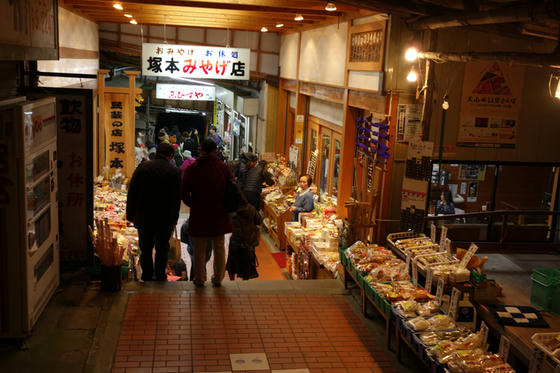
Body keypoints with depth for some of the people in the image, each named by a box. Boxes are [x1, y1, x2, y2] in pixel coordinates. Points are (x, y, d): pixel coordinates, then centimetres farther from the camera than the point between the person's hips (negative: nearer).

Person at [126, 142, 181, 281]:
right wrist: (174, 218, 9)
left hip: (144, 218, 0)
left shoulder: (142, 167, -1)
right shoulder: (174, 171, -2)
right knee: (162, 249, 12)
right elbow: (177, 198, 2)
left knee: (145, 249, 10)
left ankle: (147, 277, 14)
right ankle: (160, 277, 15)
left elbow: (132, 192, 0)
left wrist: (131, 215, 6)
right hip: (165, 220, 0)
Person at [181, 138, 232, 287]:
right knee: (219, 248, 14)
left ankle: (199, 279, 19)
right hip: (219, 214, 1)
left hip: (198, 214, -1)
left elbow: (184, 193, -9)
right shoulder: (224, 167, -4)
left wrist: (193, 205, 8)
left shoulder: (191, 168, -8)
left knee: (199, 250, 11)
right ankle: (218, 278, 23)